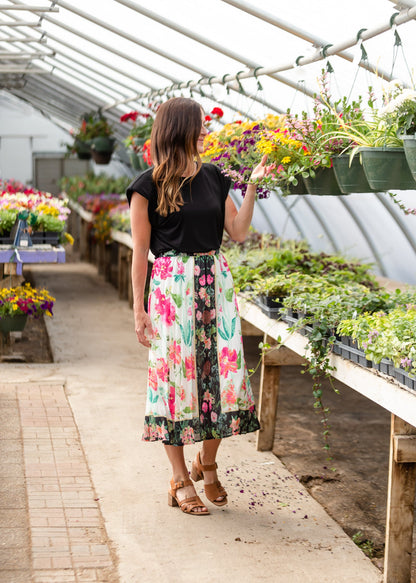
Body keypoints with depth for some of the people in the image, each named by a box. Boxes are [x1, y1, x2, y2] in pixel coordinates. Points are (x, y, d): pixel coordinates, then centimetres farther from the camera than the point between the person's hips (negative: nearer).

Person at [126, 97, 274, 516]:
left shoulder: (214, 178, 11)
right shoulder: (148, 186, -4)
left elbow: (238, 232, 8)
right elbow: (140, 250, -4)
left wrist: (252, 185, 2)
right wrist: (139, 308, -6)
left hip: (215, 282, 5)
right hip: (171, 287, -5)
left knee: (223, 371, 3)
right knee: (177, 375, 0)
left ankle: (207, 463, 24)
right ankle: (180, 480, 12)